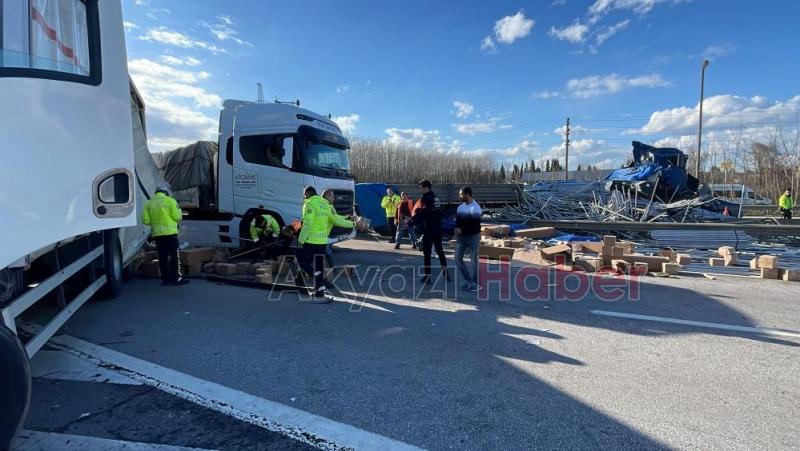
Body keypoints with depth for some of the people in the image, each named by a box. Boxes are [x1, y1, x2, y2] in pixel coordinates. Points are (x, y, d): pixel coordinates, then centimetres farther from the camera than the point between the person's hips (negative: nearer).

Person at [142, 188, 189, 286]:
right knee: (175, 255, 1)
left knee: (162, 256, 10)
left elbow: (145, 220, 3)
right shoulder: (170, 201, -4)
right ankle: (176, 278, 0)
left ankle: (165, 278, 14)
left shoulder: (149, 203, 9)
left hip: (157, 234, 5)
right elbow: (177, 217, -8)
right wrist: (179, 211, 12)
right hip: (170, 233, -5)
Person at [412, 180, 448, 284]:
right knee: (440, 251, 16)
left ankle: (427, 276, 3)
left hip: (429, 230, -8)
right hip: (438, 229, 8)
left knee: (427, 252, 0)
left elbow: (421, 213, -20)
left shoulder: (426, 198, -13)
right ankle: (446, 274, 21)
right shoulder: (436, 197, 11)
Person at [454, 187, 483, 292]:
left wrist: (461, 230, -18)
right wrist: (457, 229, -15)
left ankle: (476, 284, 15)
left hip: (473, 237, -7)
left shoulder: (475, 208, -14)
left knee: (474, 261, 1)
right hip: (461, 236, 7)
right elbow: (457, 220, 7)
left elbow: (475, 225, -18)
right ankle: (469, 280, 19)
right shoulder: (460, 207, 9)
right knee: (458, 259, 6)